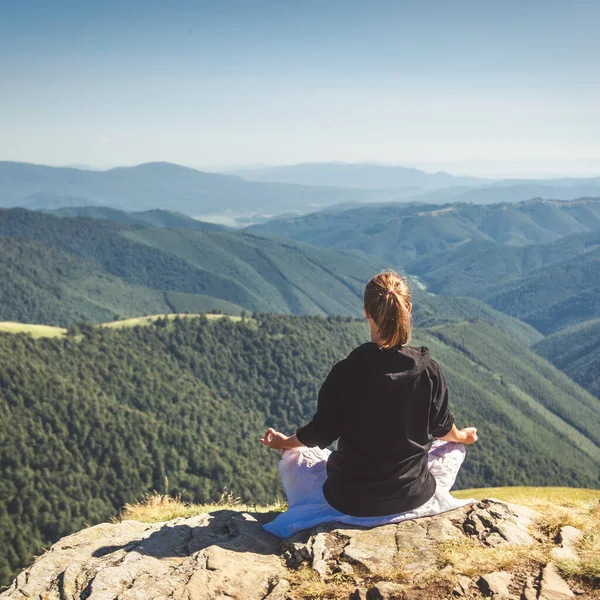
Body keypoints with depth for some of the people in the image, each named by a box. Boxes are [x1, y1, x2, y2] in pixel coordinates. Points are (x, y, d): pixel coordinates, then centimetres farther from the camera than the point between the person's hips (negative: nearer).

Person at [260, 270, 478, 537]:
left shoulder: (346, 371, -19)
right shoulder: (429, 370, -14)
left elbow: (322, 432, -7)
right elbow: (442, 427, 4)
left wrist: (284, 443, 16)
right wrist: (463, 436, 29)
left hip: (350, 502, -1)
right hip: (413, 498, 2)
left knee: (294, 457, 25)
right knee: (451, 449, 32)